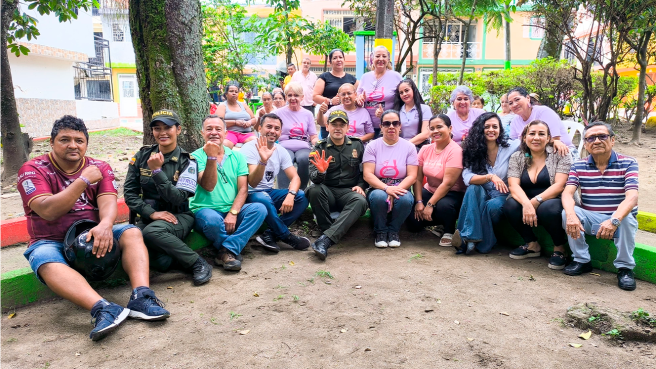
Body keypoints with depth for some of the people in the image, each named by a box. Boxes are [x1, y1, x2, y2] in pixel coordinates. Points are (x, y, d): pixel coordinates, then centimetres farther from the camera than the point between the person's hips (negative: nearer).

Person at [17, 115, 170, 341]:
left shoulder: (100, 168, 6)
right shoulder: (33, 170, -3)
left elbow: (108, 201, -13)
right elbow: (48, 211, -19)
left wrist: (105, 224, -35)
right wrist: (84, 180, -22)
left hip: (94, 237, 3)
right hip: (51, 242, -2)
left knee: (132, 233, -23)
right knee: (46, 262, -35)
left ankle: (141, 297, -42)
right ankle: (103, 308, -55)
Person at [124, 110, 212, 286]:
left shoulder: (187, 161, -3)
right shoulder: (141, 156, 5)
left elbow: (178, 198, -13)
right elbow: (129, 193, 1)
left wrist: (157, 170, -21)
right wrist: (152, 213, -14)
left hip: (179, 216, -1)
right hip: (149, 216, 1)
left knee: (152, 231, -36)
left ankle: (198, 263, -19)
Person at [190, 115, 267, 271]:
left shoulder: (237, 157, 10)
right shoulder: (197, 156, 1)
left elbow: (243, 189, 0)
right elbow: (208, 186, -14)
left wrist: (232, 213, -15)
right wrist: (211, 158, -25)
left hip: (232, 211, 3)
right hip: (205, 210, -3)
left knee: (259, 209, -24)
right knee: (212, 219, -37)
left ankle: (228, 251, -25)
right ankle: (234, 251, -10)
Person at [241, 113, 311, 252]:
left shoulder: (281, 151, 4)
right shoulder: (250, 148, -14)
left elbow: (295, 177, -4)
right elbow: (253, 183, -25)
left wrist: (290, 195, -25)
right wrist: (263, 161, -43)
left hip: (270, 193, 6)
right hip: (251, 195, -6)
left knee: (302, 197, -16)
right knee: (263, 198, -39)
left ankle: (270, 235, -16)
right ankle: (287, 237, -16)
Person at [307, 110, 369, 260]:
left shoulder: (358, 145, 9)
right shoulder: (319, 148, 3)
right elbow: (313, 178, -8)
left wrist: (361, 186, -4)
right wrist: (320, 172, -31)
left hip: (349, 192, 1)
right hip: (328, 192, 0)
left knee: (360, 201, -34)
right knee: (314, 190, -34)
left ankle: (326, 239, -42)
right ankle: (331, 232, -23)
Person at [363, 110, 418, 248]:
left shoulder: (409, 147, 5)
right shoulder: (372, 146, 3)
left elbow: (412, 176, -4)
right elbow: (367, 175, -8)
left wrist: (396, 190, -21)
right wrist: (387, 188, -24)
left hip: (400, 190, 1)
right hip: (378, 189, -1)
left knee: (406, 199, -34)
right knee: (379, 196, -36)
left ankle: (393, 230, -5)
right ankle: (381, 231, -8)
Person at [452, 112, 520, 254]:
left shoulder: (511, 146, -3)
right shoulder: (473, 150, -1)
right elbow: (467, 178, -14)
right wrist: (490, 176, -29)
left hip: (503, 195, -1)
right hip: (481, 195, 2)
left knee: (493, 206, -35)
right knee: (473, 188, -31)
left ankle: (483, 243, -16)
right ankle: (469, 237, -35)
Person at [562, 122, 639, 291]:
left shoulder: (628, 163, -6)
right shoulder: (579, 166, 2)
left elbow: (632, 197, -21)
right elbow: (568, 193, -12)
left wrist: (614, 221, -40)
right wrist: (571, 215, -35)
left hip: (620, 220, -2)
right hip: (590, 220, 2)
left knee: (627, 218, -33)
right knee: (568, 212, -25)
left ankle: (625, 267, -12)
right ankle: (582, 260, -8)